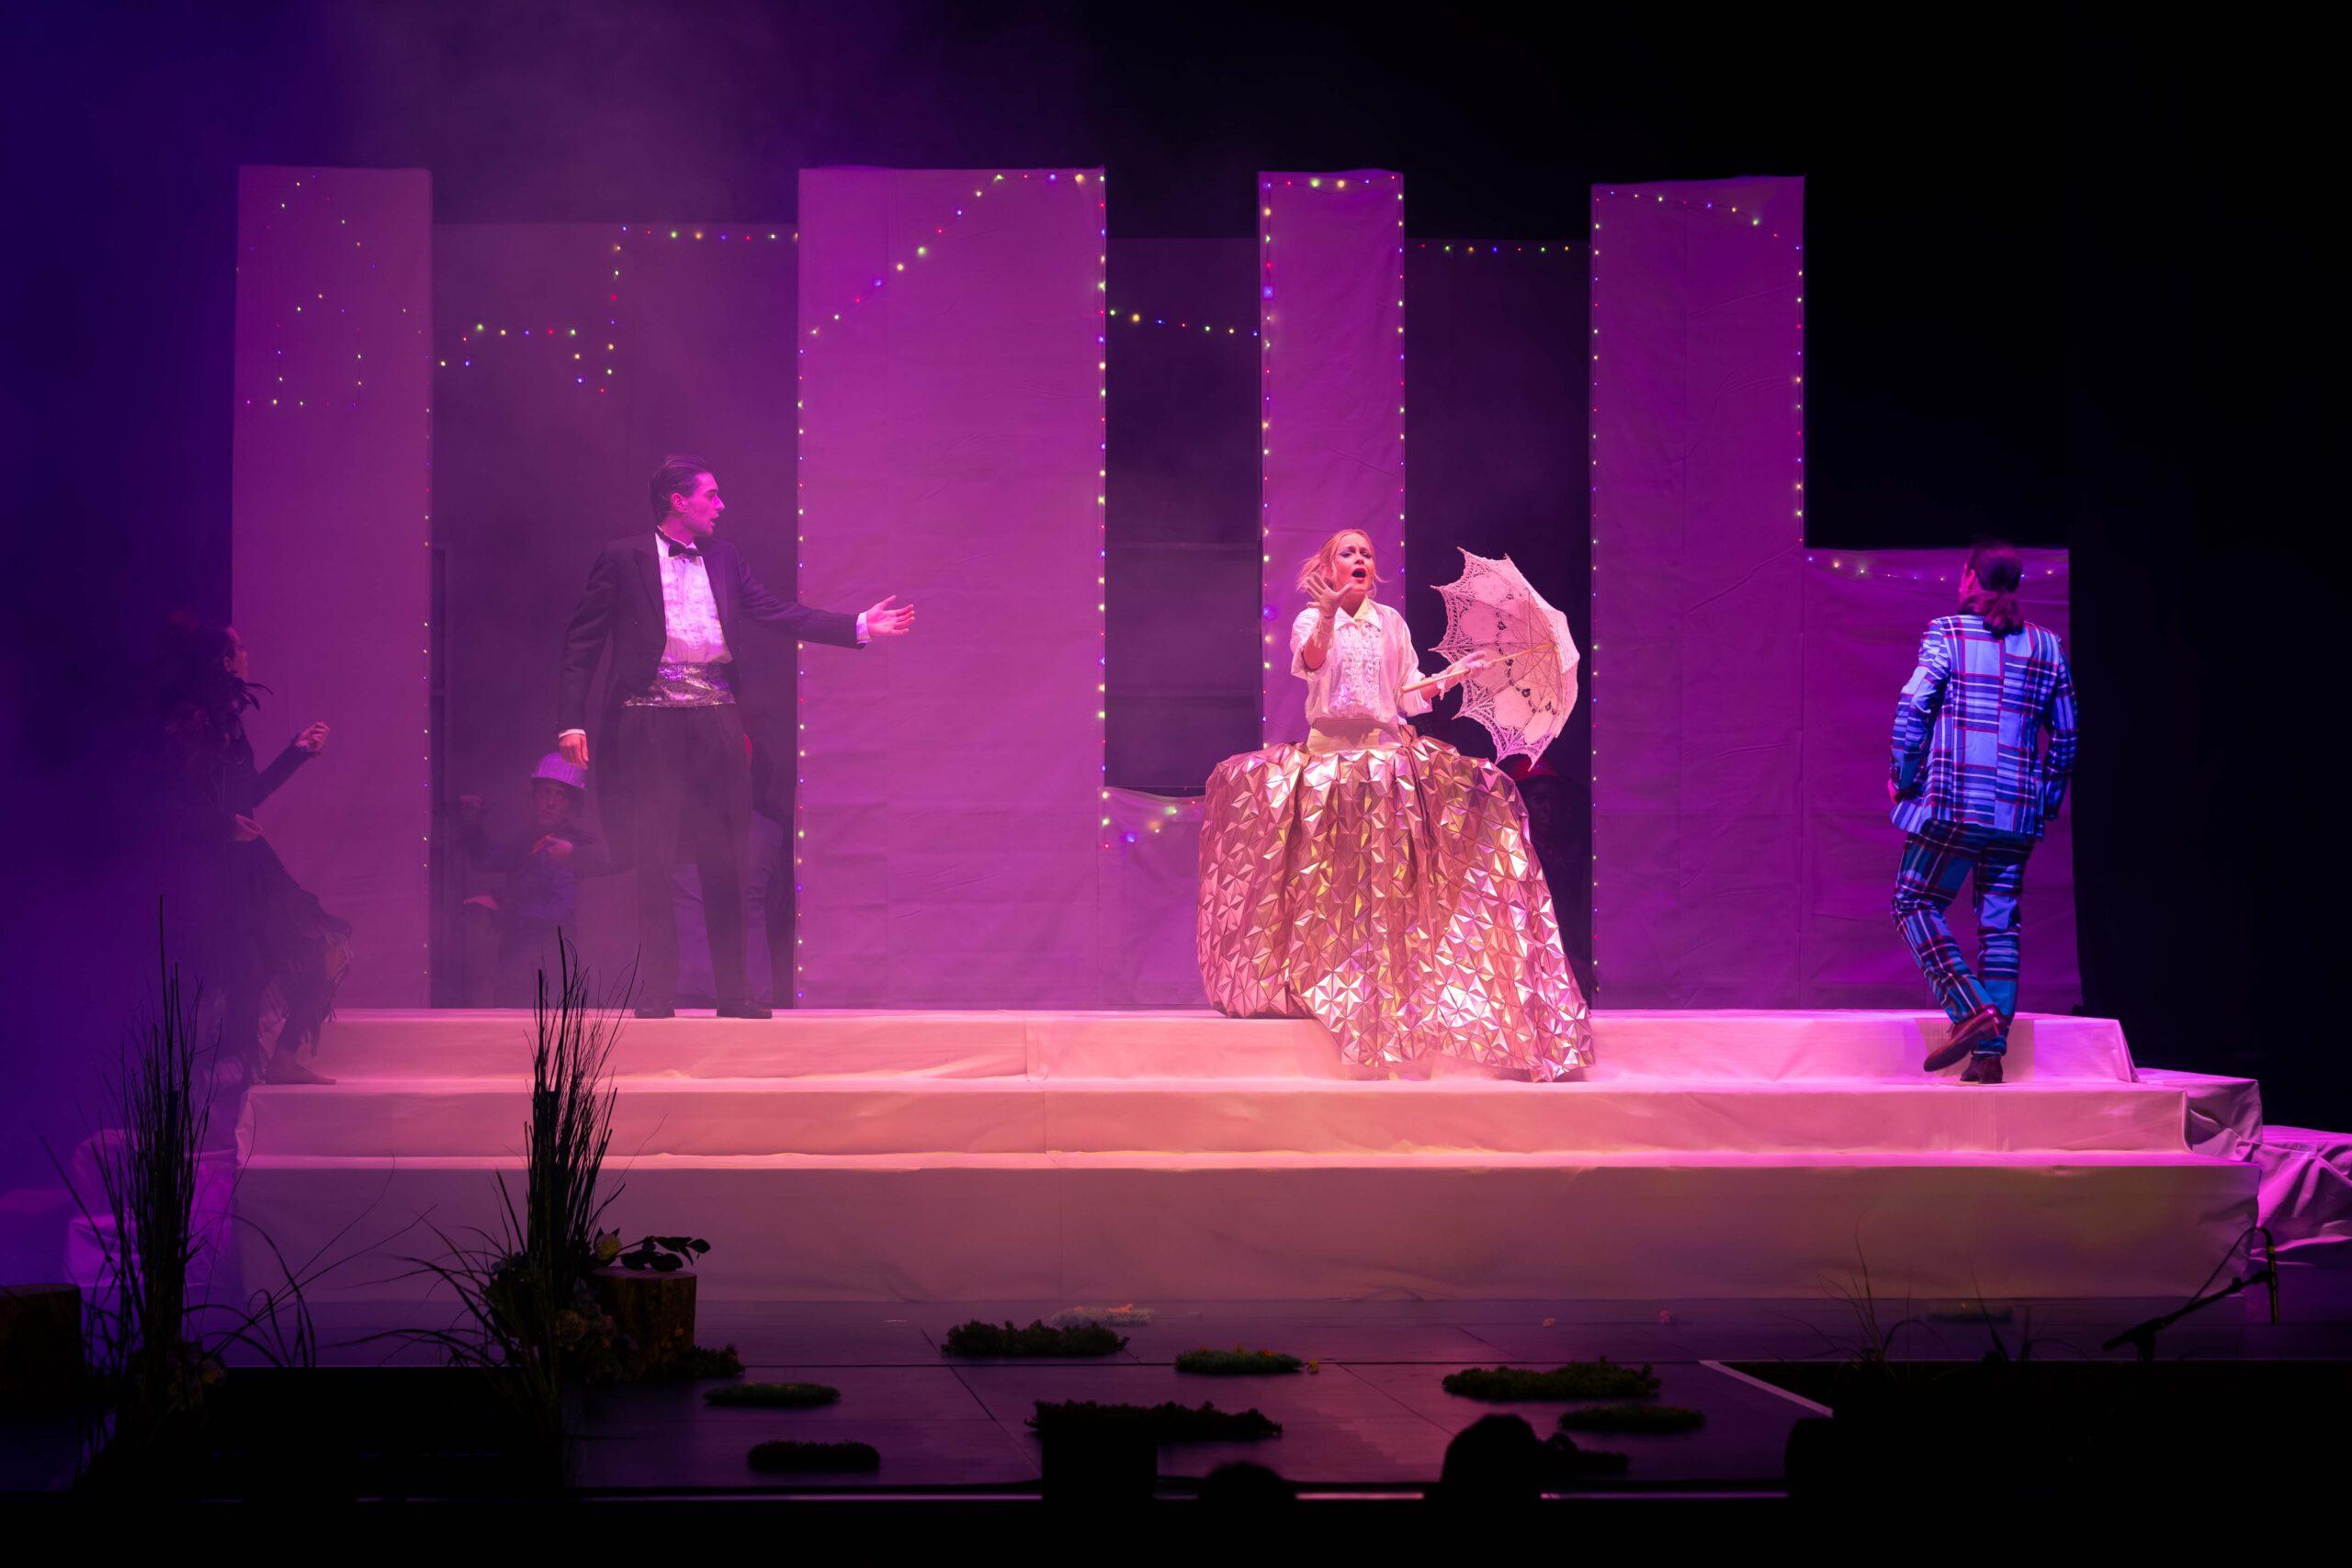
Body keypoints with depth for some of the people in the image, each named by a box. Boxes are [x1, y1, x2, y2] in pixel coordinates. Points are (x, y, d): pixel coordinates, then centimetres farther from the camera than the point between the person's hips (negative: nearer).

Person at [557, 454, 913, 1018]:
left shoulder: (723, 558, 14)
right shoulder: (622, 560, 0)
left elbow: (775, 611, 12)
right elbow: (582, 645, -1)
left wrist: (861, 626, 5)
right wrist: (572, 722, -10)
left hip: (717, 721, 4)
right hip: (650, 723, -4)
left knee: (725, 863, 5)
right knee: (652, 863, -2)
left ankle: (733, 991, 11)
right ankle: (656, 992, 4)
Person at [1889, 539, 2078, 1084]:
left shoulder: (1946, 634, -2)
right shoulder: (2046, 646, 10)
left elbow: (1912, 710, -10)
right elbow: (2066, 734, 12)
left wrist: (1902, 778, 2)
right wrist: (2049, 798, 21)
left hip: (1953, 799, -4)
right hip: (2018, 811, 4)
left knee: (1916, 902, 8)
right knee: (1999, 922, 6)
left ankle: (1970, 1008, -11)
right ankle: (1991, 1051, 2)